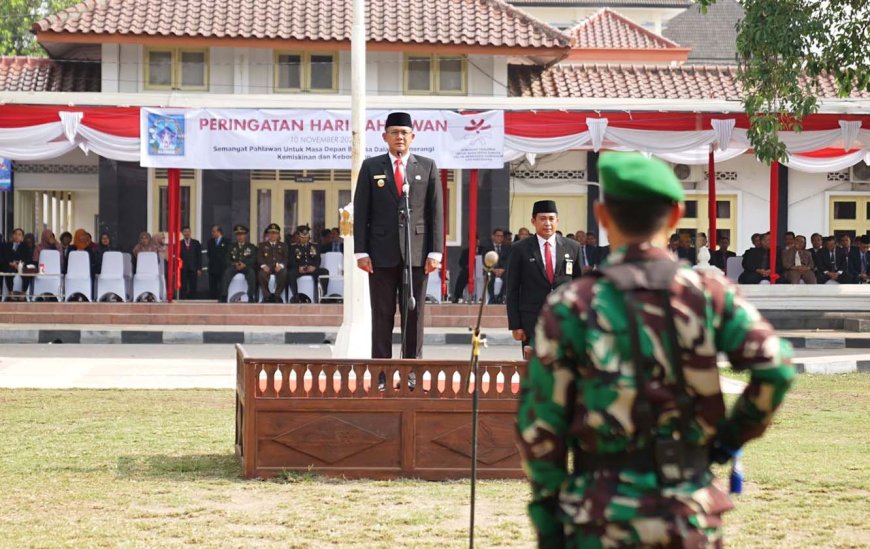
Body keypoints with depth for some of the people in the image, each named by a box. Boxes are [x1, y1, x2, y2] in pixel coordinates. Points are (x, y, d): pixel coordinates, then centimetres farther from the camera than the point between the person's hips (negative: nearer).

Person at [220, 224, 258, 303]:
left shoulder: (251, 247, 16)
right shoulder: (231, 247, 21)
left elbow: (253, 259, 1)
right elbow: (227, 259, 10)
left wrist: (244, 264, -18)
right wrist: (234, 264, -12)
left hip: (246, 266, -1)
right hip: (234, 266, 1)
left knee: (251, 273, -36)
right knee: (227, 272, -32)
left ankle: (251, 297, -36)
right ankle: (224, 297, -38)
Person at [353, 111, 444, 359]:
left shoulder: (427, 167, 8)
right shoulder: (371, 167, 7)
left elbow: (437, 212, 6)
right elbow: (361, 211, 5)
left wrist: (435, 252, -2)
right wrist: (361, 252, -4)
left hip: (416, 254, 0)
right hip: (382, 254, 0)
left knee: (414, 315, 3)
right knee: (382, 315, 1)